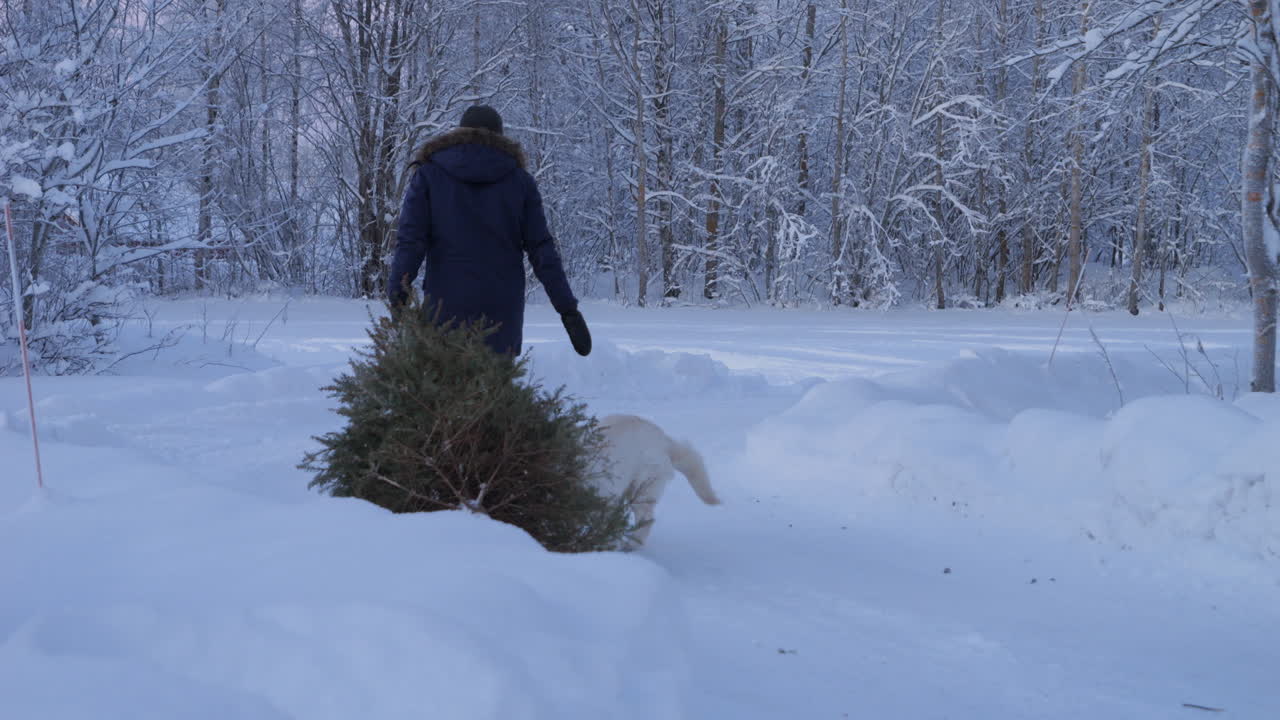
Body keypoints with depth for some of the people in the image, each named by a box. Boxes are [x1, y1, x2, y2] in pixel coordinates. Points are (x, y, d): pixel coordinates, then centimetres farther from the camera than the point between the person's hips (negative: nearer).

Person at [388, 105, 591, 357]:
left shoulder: (428, 174, 5)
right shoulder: (519, 179, 7)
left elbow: (410, 241, -6)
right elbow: (542, 249, 2)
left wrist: (397, 299, -9)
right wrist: (568, 309, 2)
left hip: (448, 306, -1)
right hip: (503, 309, 1)